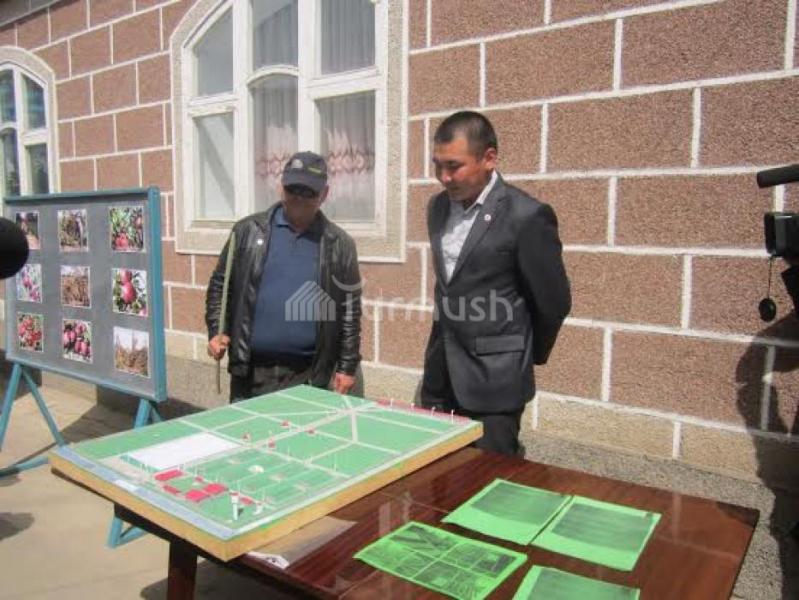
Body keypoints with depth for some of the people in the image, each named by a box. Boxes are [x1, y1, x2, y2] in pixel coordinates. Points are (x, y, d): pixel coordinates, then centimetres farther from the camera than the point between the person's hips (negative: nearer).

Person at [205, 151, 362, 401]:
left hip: (309, 375, 0)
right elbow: (220, 284, 9)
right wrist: (217, 331, -4)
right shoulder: (249, 230, 2)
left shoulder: (340, 244, 2)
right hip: (251, 371, 1)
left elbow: (349, 309, 4)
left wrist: (347, 366, 2)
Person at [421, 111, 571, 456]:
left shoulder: (527, 216, -16)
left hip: (494, 377, -6)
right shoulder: (438, 207, 5)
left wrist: (527, 357, 6)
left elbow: (553, 302, -8)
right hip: (440, 372, 7)